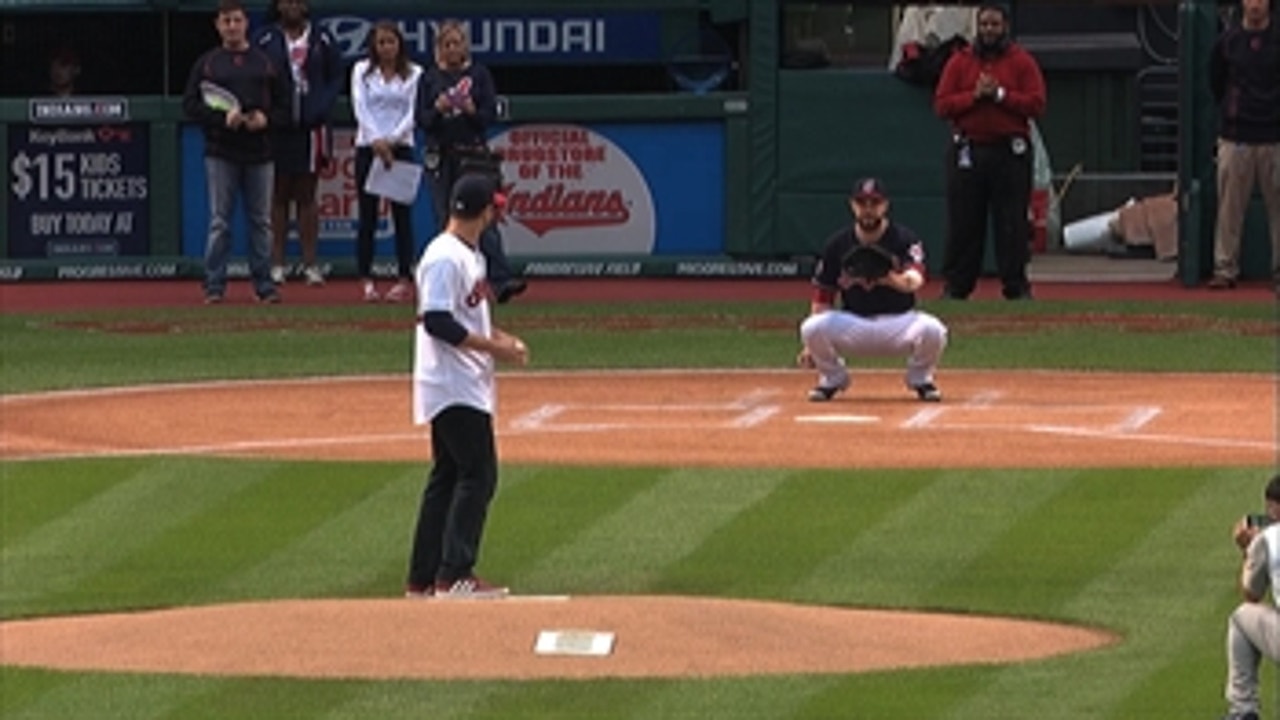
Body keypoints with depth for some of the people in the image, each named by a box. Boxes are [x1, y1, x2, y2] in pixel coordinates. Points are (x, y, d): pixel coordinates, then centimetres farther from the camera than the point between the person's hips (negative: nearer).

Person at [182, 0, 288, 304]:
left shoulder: (265, 63, 11)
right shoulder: (207, 63, 7)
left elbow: (284, 107, 13)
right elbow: (190, 105, 1)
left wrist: (267, 119, -8)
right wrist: (222, 118, -13)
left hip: (259, 153, 2)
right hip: (221, 153, -2)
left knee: (261, 221, 4)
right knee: (219, 222, -3)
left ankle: (264, 285, 8)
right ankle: (214, 286, 0)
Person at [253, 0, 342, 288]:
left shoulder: (321, 39, 6)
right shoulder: (265, 40, 2)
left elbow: (336, 77, 9)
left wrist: (322, 108, -5)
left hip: (310, 127, 1)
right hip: (277, 129, -1)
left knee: (307, 197, 5)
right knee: (278, 196, 2)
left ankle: (310, 264, 5)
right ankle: (276, 264, 4)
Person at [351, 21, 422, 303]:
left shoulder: (414, 74, 4)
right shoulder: (362, 70, 6)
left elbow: (413, 112, -3)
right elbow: (359, 107, -5)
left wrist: (391, 140, -15)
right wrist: (376, 139, -19)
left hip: (401, 147, 0)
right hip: (367, 147, 1)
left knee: (401, 213, -1)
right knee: (367, 214, -1)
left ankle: (404, 279, 0)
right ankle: (366, 280, 0)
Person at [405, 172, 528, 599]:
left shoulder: (471, 255, 15)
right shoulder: (445, 258, -17)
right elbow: (437, 322, -23)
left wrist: (501, 339, 8)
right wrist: (494, 347, -20)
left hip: (467, 387, 10)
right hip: (453, 387, -10)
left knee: (448, 477, 11)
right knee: (478, 475, -12)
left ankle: (423, 580, 14)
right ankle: (454, 576, -13)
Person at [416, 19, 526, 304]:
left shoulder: (479, 74, 4)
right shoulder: (431, 78, 7)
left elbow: (491, 115, 1)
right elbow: (421, 120, 4)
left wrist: (472, 111, -19)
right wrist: (437, 110, -16)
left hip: (474, 153, -2)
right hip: (441, 155, 2)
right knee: (447, 221, 5)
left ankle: (500, 280, -23)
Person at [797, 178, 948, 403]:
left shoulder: (905, 240, -8)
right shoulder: (838, 244, 0)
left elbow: (915, 280, -28)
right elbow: (823, 297, 4)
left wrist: (895, 280, -53)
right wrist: (810, 346, -4)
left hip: (898, 321, -2)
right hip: (853, 323, 2)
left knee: (932, 330, -34)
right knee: (811, 327, -29)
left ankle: (921, 379, 1)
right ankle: (833, 379, 3)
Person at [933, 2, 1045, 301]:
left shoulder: (1022, 61, 5)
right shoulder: (960, 61, 9)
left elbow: (1036, 105, -4)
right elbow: (941, 105, 1)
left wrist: (1000, 94, -13)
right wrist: (975, 96, -12)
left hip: (1010, 152, -1)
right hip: (967, 151, 1)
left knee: (1012, 222, -1)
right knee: (962, 222, 2)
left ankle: (1016, 285, 3)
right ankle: (956, 285, 6)